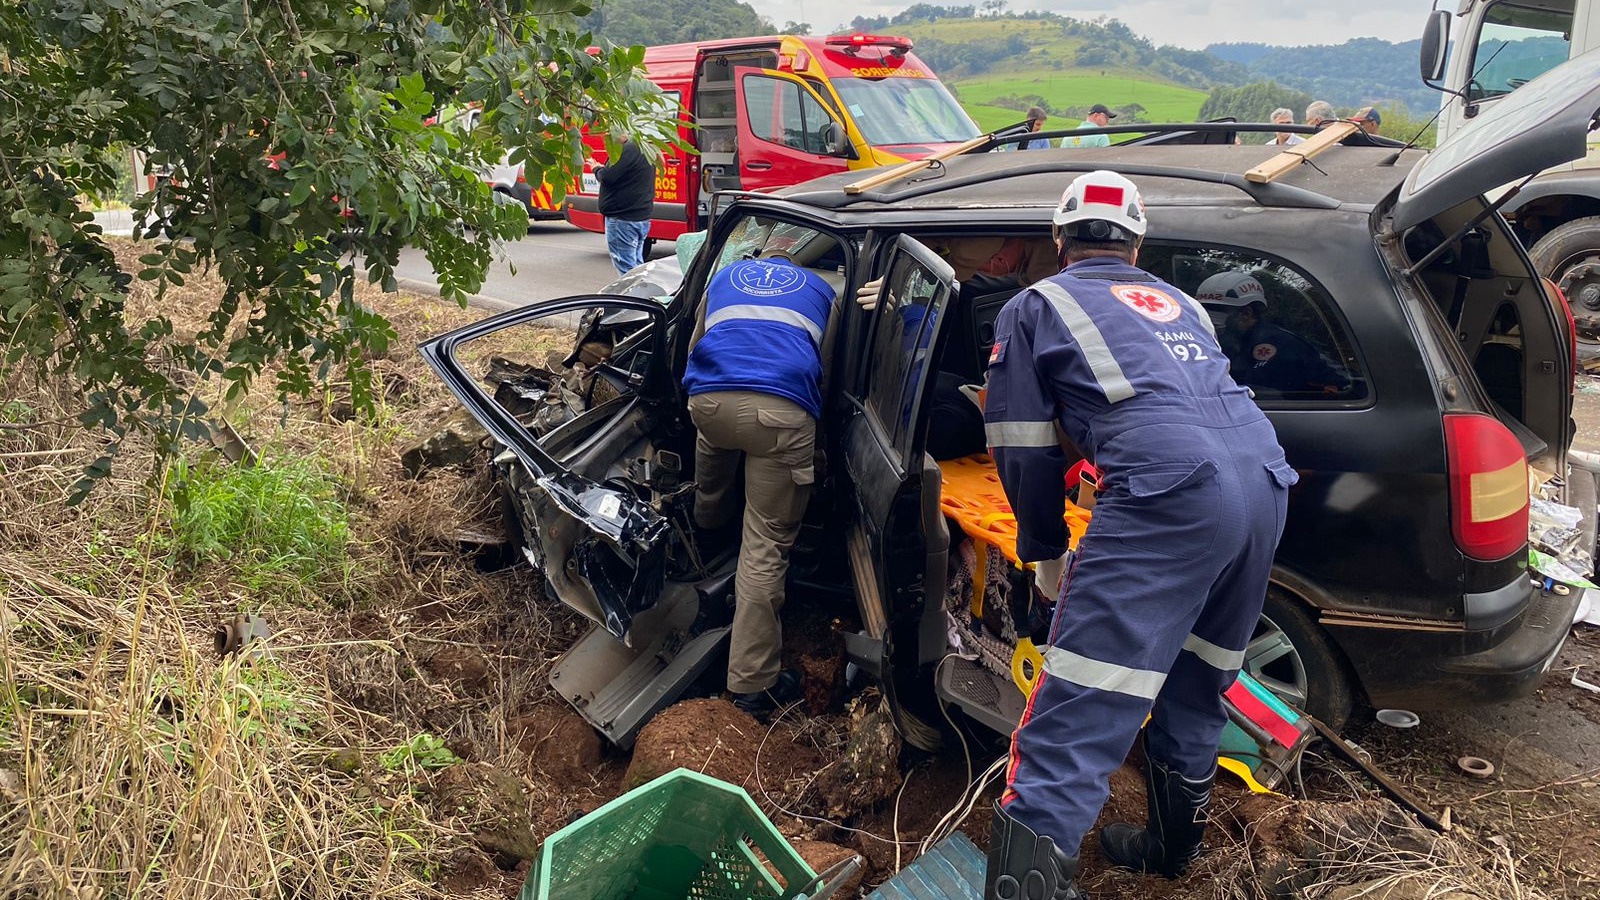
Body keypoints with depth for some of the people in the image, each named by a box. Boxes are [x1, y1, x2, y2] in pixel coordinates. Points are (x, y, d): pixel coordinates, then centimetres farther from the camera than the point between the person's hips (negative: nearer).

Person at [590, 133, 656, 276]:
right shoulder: (643, 148, 15)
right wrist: (603, 169, 10)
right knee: (637, 265, 16)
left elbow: (608, 177, -21)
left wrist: (597, 169, -1)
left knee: (626, 268, -7)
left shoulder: (628, 150, -17)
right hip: (642, 217, 10)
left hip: (623, 218, -10)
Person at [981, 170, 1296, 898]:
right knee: (1195, 689, 25)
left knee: (1074, 723, -10)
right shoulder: (1179, 303, 32)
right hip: (1266, 484, 7)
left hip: (1171, 495, -7)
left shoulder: (1035, 306, 16)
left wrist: (1046, 553, 24)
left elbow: (1024, 451, 11)